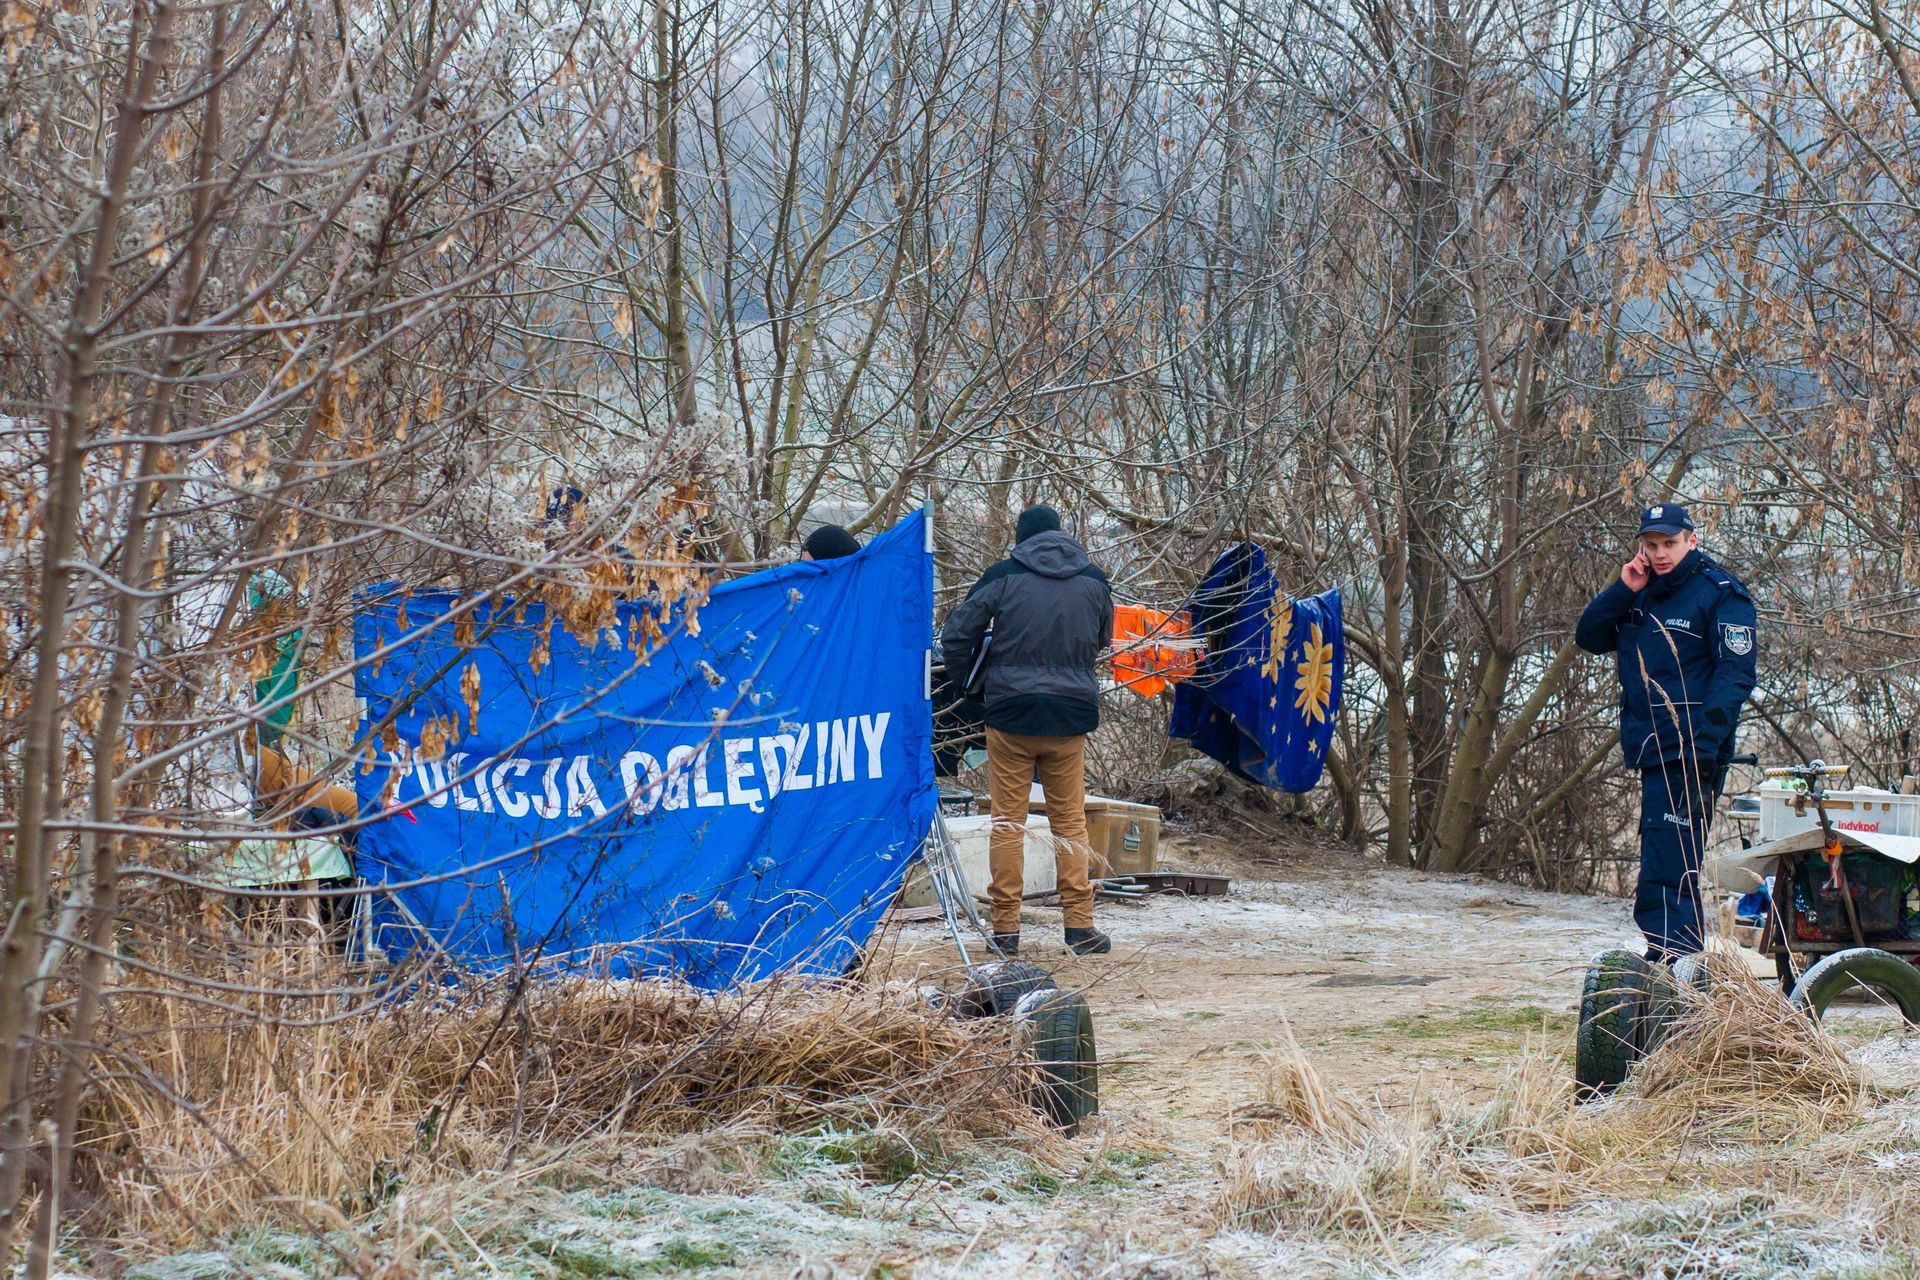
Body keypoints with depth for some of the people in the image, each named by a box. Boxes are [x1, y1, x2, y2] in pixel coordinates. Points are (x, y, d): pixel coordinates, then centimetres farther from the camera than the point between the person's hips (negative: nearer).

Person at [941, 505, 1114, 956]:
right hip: (1071, 715, 2)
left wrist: (974, 680, 13)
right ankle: (1080, 924, 4)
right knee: (1070, 820, 9)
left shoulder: (1003, 577, -4)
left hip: (1011, 712, -2)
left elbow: (955, 636, -3)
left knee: (1007, 821, 4)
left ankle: (1005, 928, 4)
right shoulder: (1094, 581, 5)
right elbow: (1101, 640, 20)